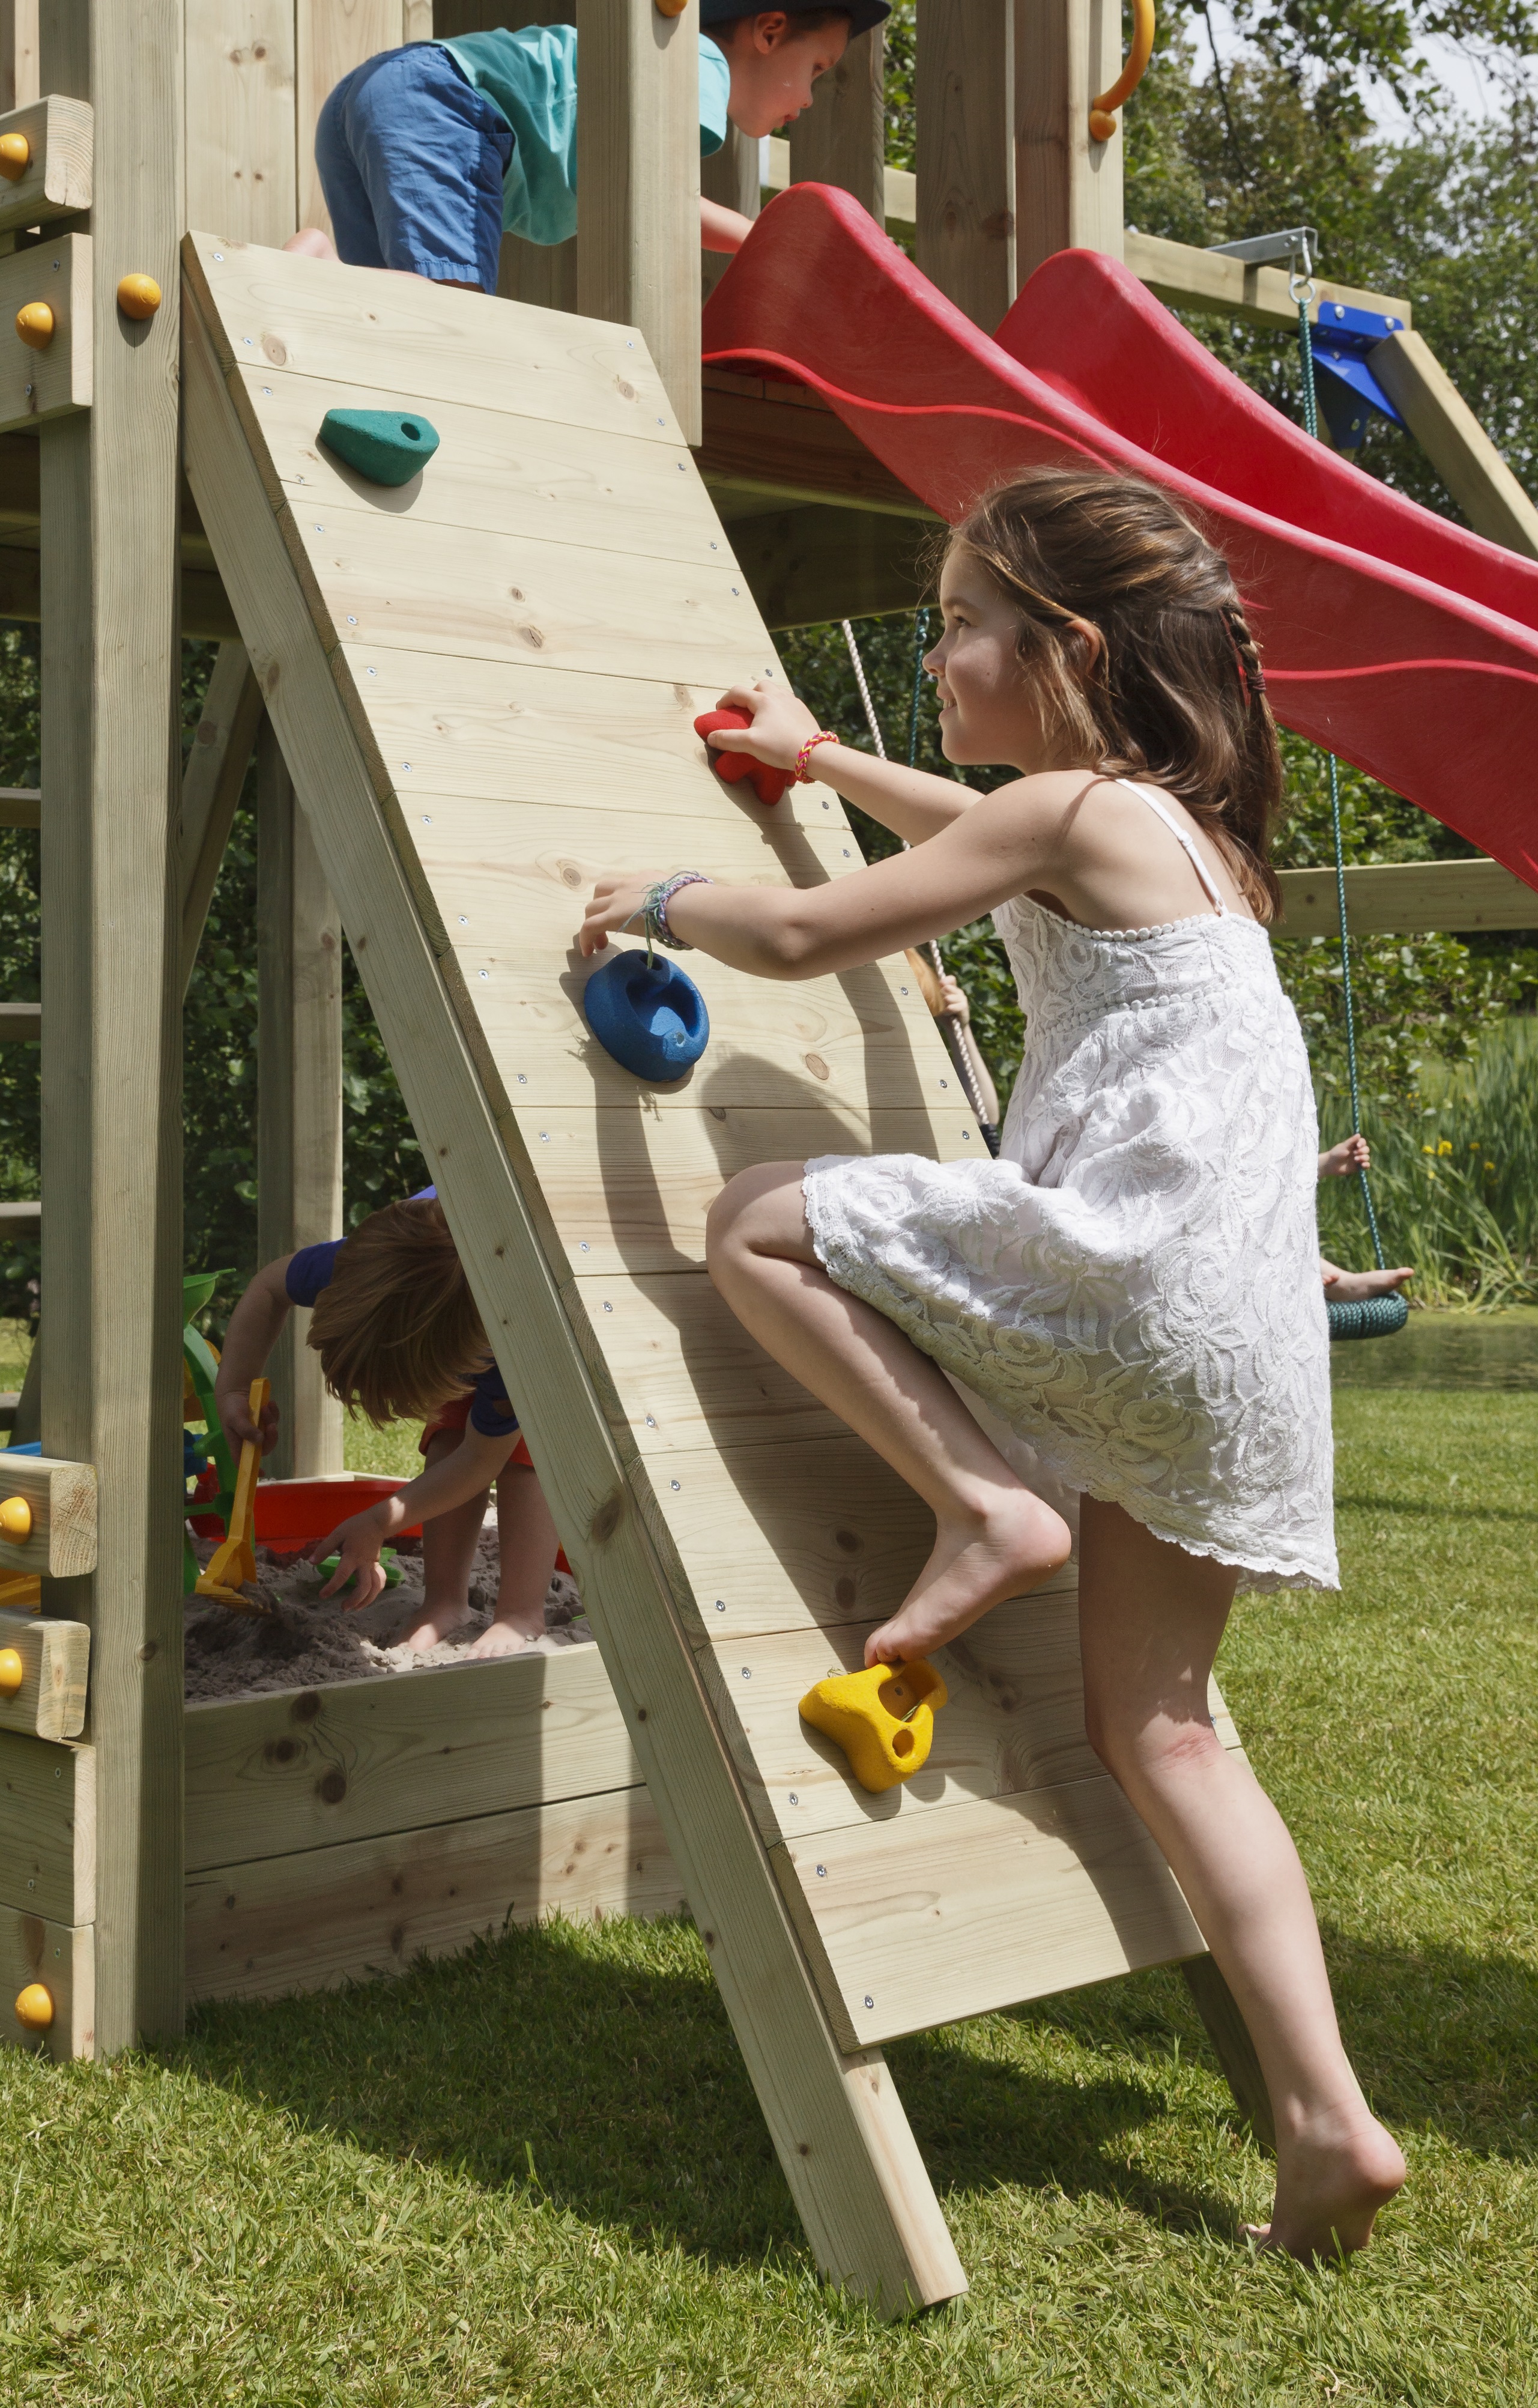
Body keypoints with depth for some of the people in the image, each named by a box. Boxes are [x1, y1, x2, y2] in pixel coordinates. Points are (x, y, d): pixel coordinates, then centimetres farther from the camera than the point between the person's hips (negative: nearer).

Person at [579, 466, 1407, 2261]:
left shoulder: (1071, 810, -6)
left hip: (1135, 1267, -9)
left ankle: (981, 1507, -5)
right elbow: (995, 844, 42)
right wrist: (821, 760, 49)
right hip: (1235, 1332, 9)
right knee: (1154, 1724, 10)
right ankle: (1326, 2121, 6)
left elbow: (805, 935, -6)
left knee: (761, 1224, 2)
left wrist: (663, 901, 13)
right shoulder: (1181, 823, 21)